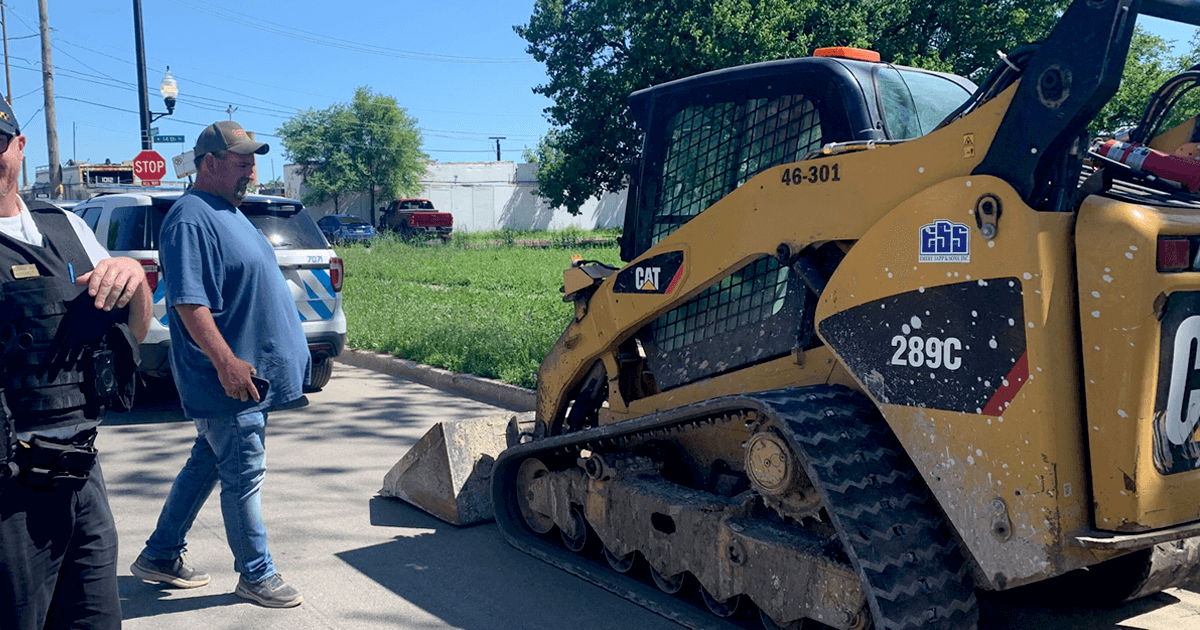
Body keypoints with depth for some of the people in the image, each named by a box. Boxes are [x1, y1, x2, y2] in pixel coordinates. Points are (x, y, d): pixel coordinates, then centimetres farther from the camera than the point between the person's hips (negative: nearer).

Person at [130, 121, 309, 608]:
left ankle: (161, 558, 31)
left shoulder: (227, 212, 16)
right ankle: (256, 575, 15)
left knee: (207, 464, 18)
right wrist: (226, 361, -29)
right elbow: (188, 302, -25)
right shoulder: (191, 220, -17)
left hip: (249, 373, 10)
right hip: (229, 380, -10)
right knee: (244, 474, 0)